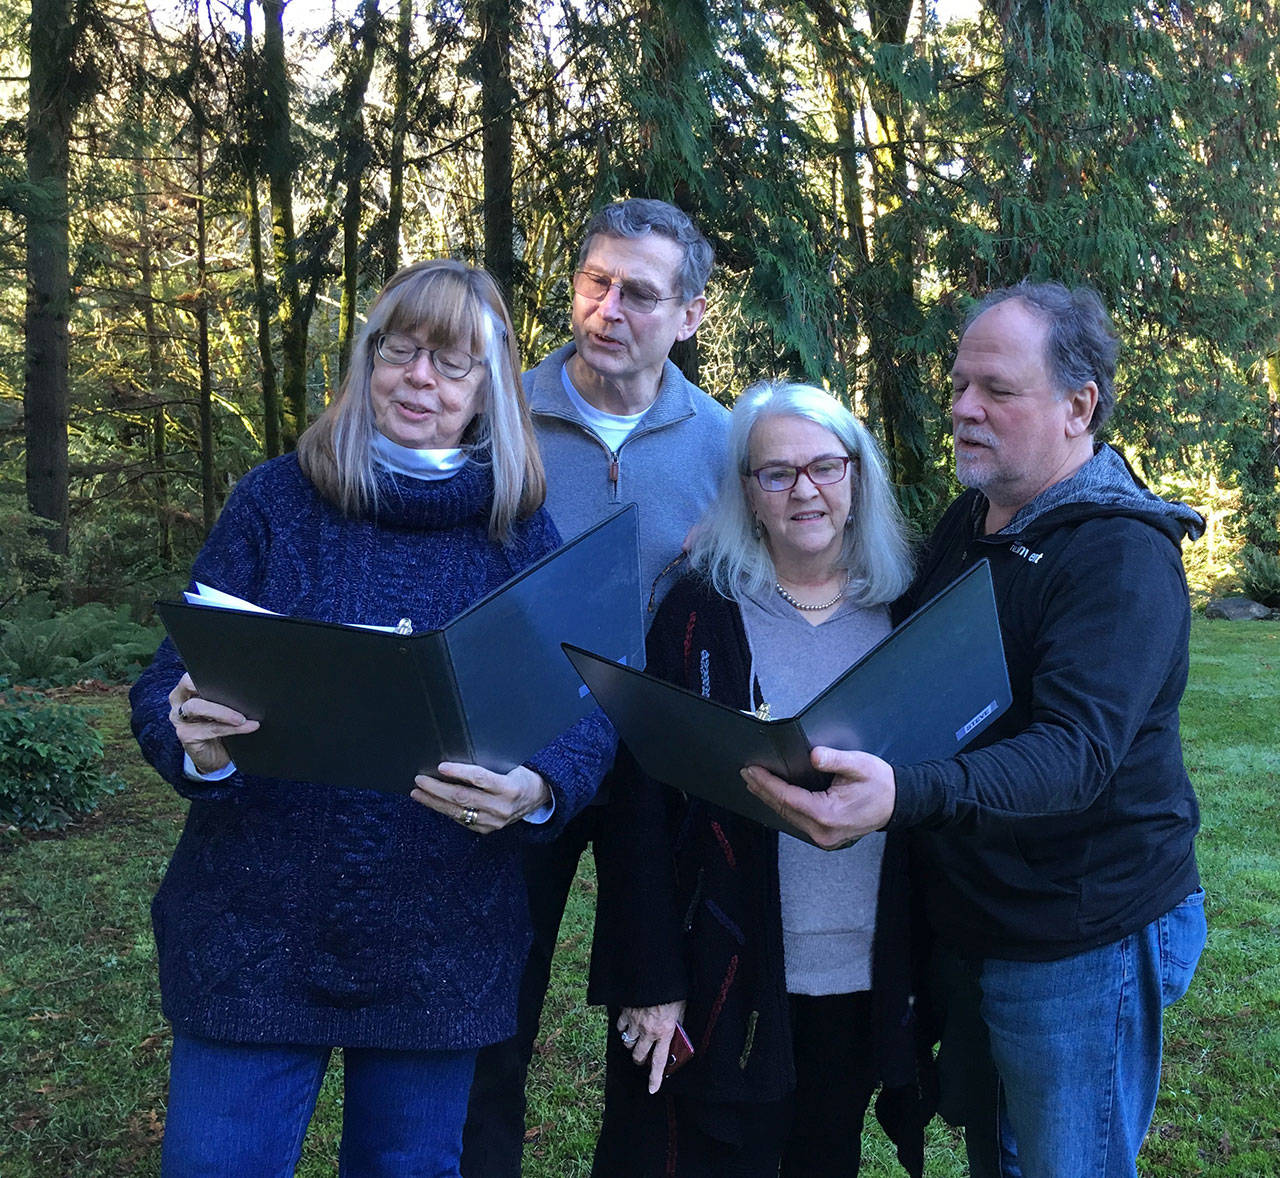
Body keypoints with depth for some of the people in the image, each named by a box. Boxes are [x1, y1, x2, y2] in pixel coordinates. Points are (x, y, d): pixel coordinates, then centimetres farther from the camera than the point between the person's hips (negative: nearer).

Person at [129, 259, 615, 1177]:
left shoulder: (524, 533, 0)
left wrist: (536, 791, -25)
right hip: (255, 931, 0)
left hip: (441, 952, 1)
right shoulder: (276, 501, -2)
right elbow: (166, 688, -2)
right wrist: (198, 743, -25)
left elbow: (591, 719, -4)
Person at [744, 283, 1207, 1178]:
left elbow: (1076, 752, -34)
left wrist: (906, 794, -50)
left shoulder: (1122, 556, -21)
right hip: (969, 924, 8)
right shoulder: (968, 523, 6)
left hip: (1081, 944, -8)